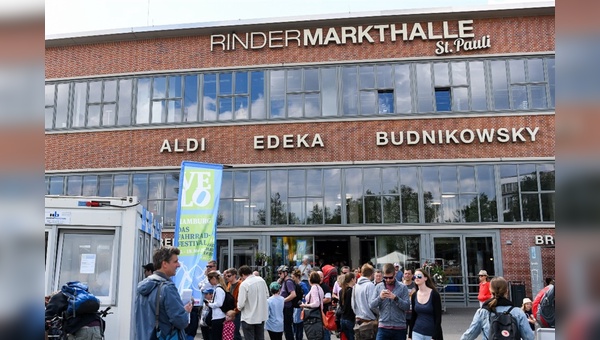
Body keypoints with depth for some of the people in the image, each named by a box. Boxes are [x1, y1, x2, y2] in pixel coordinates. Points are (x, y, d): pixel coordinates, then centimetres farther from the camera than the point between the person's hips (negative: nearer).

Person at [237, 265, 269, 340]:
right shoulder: (261, 280, -1)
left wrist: (239, 307, 2)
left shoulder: (244, 284, -19)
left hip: (249, 317, -6)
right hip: (262, 315, 6)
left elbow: (241, 303, -18)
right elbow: (267, 295, 8)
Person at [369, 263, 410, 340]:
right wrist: (380, 297, -17)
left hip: (399, 327, -1)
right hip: (383, 327, 1)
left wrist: (395, 298, -21)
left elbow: (407, 306, -7)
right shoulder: (378, 287, 6)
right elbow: (372, 305, 1)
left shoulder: (403, 287, 0)